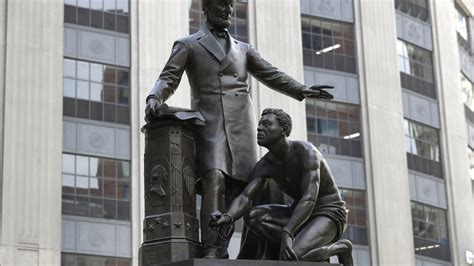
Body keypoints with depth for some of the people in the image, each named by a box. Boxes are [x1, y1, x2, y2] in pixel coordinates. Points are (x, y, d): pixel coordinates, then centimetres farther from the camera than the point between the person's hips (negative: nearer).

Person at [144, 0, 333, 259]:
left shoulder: (242, 49, 24)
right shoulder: (187, 45, 12)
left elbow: (271, 75, 19)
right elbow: (168, 79, 1)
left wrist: (302, 90, 2)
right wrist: (153, 99, -21)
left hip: (242, 128, 4)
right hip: (210, 126, -4)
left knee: (236, 189, -5)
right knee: (214, 182, -24)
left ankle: (221, 251, -2)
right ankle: (210, 251, -29)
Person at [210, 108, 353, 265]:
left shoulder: (305, 151, -24)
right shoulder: (264, 165, -3)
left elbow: (309, 199, -33)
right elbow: (245, 199, -15)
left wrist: (286, 234, -46)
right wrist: (228, 217, -39)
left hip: (330, 212, -7)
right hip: (301, 213, 7)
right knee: (252, 216, -16)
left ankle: (340, 247, -5)